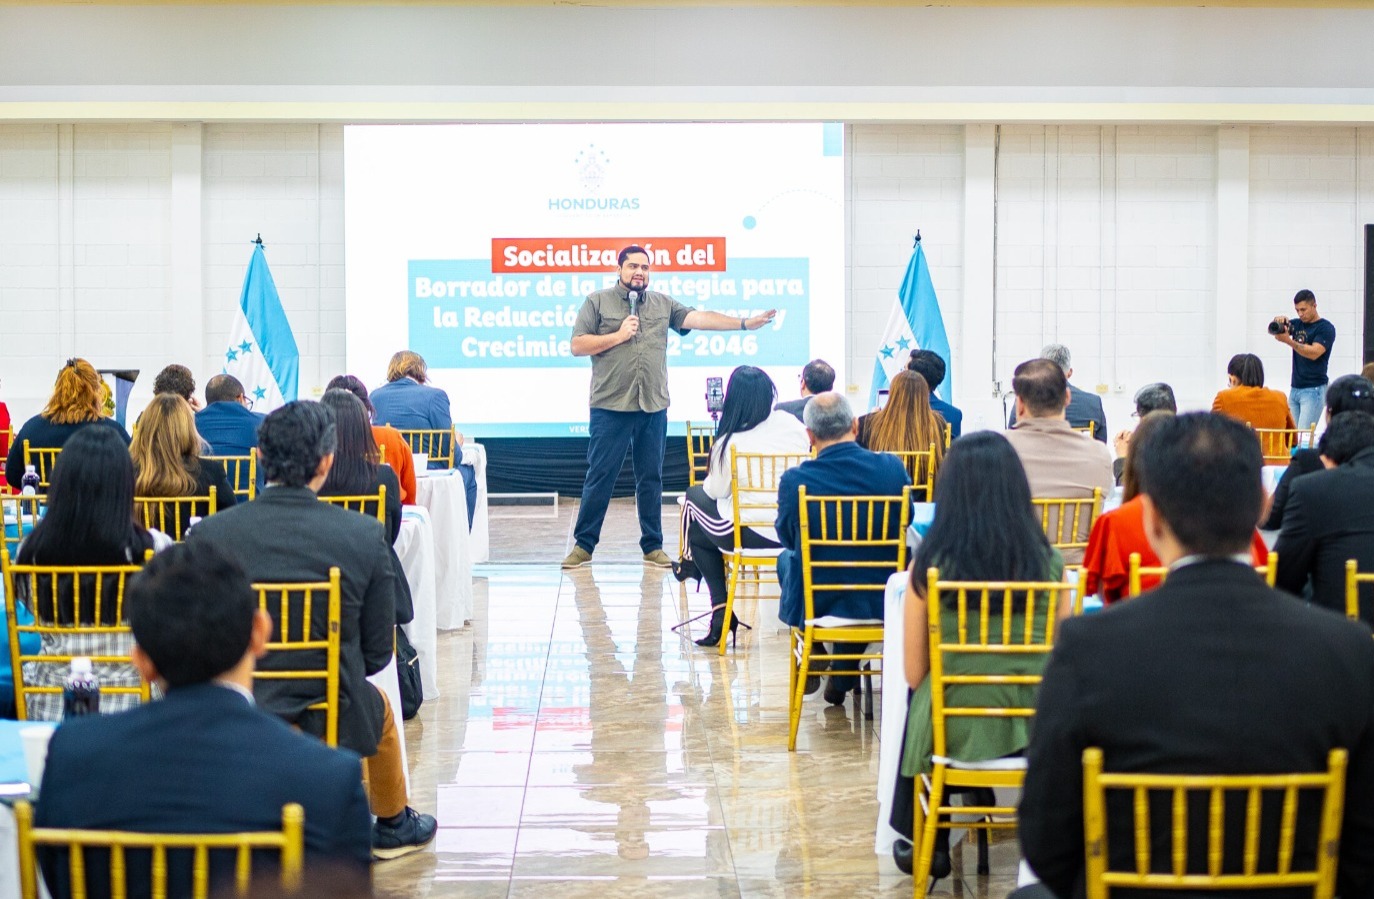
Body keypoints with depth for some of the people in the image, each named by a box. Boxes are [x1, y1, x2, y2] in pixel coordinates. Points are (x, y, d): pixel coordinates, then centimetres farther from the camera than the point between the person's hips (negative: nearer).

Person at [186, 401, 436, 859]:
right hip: (331, 721, -1)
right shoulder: (364, 535, -13)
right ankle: (393, 825, 57)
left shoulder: (207, 534, -11)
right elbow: (377, 652, -5)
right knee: (378, 708, 35)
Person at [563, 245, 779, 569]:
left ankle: (652, 546, 17)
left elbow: (699, 318, 3)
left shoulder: (663, 304, 12)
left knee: (651, 479, 9)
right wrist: (619, 335, -10)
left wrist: (745, 323, -7)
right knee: (599, 477, -1)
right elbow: (577, 345, -2)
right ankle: (584, 545, 8)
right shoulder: (597, 302, 4)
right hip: (610, 407, -3)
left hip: (653, 408, 3)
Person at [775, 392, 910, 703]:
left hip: (815, 605, -1)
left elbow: (787, 537, 1)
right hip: (882, 602, 2)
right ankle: (843, 676, 41)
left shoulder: (794, 480, -18)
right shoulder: (892, 467, -13)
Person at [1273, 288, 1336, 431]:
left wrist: (1288, 341, -27)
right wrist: (1278, 321, -17)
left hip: (1313, 389, -6)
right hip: (1295, 388, 6)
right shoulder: (1297, 324, 14)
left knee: (1304, 434, -15)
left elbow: (1314, 353, -17)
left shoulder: (1326, 328, -5)